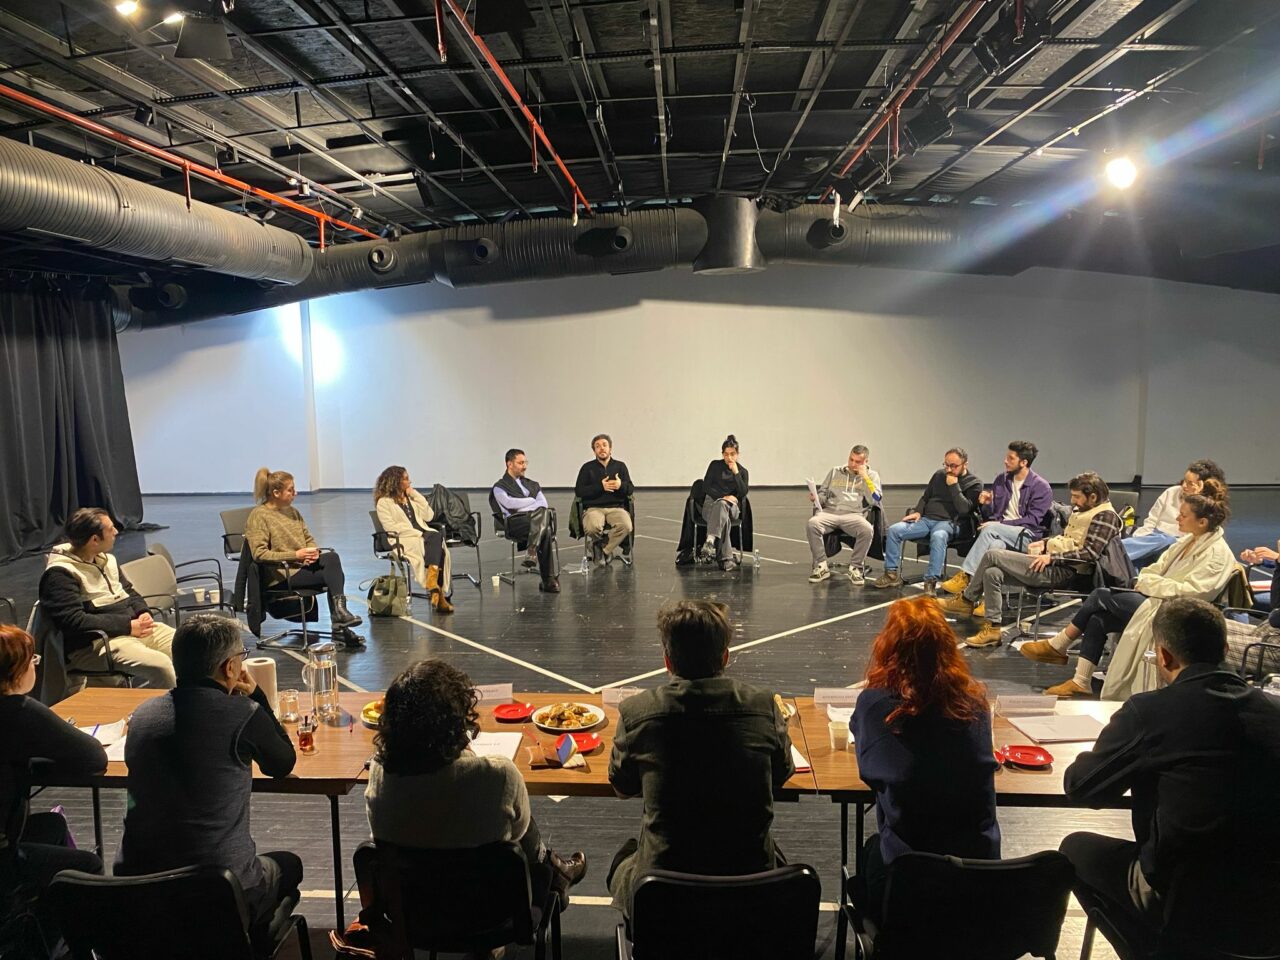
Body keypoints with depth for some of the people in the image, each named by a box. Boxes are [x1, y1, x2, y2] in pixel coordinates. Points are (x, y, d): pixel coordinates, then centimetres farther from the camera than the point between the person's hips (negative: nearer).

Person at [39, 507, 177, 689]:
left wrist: (142, 612, 1)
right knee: (159, 665, -32)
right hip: (92, 644, -8)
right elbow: (74, 622, -21)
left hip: (135, 628, 8)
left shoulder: (105, 558, 13)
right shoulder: (60, 574, -12)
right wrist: (128, 626, -21)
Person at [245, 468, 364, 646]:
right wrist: (295, 555, -20)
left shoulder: (292, 511, 19)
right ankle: (340, 627, -19)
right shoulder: (259, 516, -6)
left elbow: (308, 538, 22)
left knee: (332, 557, -24)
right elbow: (259, 554, -15)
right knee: (334, 575, -23)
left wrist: (313, 551, -3)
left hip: (304, 564, 7)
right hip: (284, 573, -7)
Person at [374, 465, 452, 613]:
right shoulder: (383, 502, 4)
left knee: (436, 536, -30)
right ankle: (437, 593, -36)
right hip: (403, 540, -6)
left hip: (422, 535, 6)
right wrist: (418, 533, -16)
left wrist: (415, 496, 7)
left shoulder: (411, 497, 24)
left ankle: (433, 585, -35)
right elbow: (391, 527, -9)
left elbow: (428, 516, 13)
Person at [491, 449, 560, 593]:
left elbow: (544, 504, 12)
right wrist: (533, 501, 6)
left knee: (544, 513, -36)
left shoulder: (532, 484, 30)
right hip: (515, 524, -4)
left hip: (535, 520, 4)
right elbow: (510, 503, -6)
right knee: (545, 532, -35)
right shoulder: (500, 487, 15)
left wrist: (523, 506, -5)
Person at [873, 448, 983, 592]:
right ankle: (891, 574, -10)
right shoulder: (939, 475, 17)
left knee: (938, 536, -41)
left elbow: (964, 509, -11)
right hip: (925, 519, 5)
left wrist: (954, 486, -12)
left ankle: (931, 581, -37)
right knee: (894, 530, -16)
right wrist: (917, 512, 7)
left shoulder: (974, 484, 2)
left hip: (948, 522, -5)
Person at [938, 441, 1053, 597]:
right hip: (1001, 534, 4)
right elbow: (990, 515, 20)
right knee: (994, 545, -35)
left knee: (990, 530, -33)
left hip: (1027, 536, -4)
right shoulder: (1001, 480, 14)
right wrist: (986, 505, -4)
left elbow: (1032, 520, -10)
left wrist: (1000, 524, -17)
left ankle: (965, 576, -32)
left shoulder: (1041, 487, -2)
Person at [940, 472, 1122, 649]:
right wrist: (1045, 542, 12)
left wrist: (1052, 557, -20)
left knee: (992, 555, -12)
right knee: (992, 573, -4)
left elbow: (1090, 553, -20)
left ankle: (967, 600, 0)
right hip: (1053, 565, 10)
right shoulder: (1080, 509, 17)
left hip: (1064, 572, -10)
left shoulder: (1105, 516, -10)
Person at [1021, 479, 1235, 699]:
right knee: (1097, 619, -12)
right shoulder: (1189, 541, 15)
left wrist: (1149, 583, -14)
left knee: (1102, 595, -16)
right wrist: (1145, 580, -3)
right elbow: (1160, 566, 19)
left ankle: (1057, 645, -3)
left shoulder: (1217, 553, -12)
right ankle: (1081, 682, -11)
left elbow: (1190, 591, -22)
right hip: (1156, 600, 8)